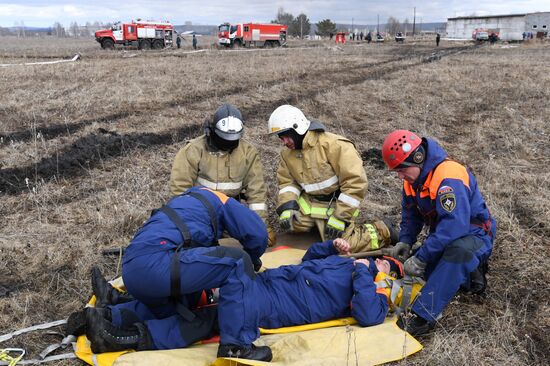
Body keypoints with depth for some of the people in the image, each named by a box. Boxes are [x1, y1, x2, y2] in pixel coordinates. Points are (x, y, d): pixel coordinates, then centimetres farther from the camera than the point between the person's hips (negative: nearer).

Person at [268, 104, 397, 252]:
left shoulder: (333, 144, -24)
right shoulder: (287, 153, 1)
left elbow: (355, 181, -26)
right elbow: (287, 182, 9)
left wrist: (339, 217, -25)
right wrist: (286, 208, -11)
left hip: (337, 204, -7)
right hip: (309, 202, 7)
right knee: (291, 225, -8)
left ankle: (383, 232, 5)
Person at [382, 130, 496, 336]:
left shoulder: (448, 177, -31)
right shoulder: (412, 178, -2)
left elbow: (455, 225, -39)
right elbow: (411, 214, 7)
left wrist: (421, 258, -36)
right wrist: (405, 241, -12)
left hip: (474, 235, -9)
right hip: (443, 235, 9)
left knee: (459, 250, -40)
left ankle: (425, 315, -38)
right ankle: (469, 269, 9)